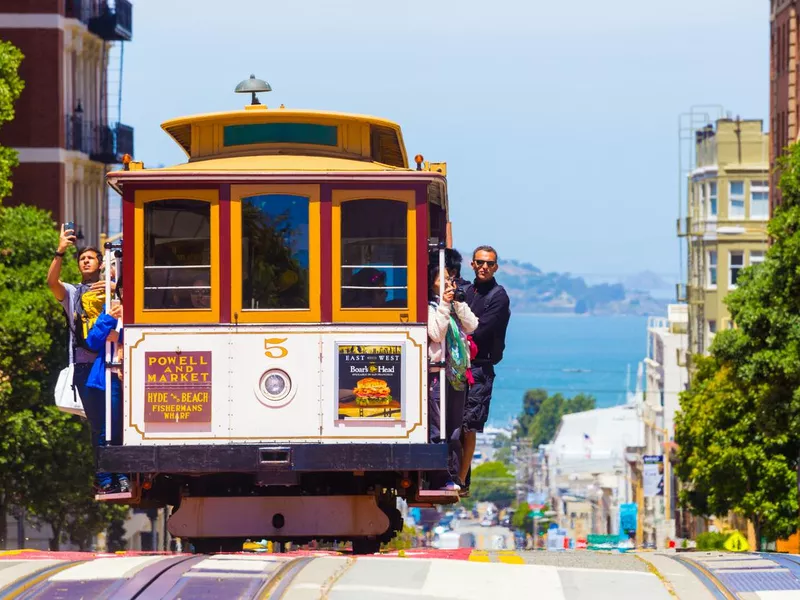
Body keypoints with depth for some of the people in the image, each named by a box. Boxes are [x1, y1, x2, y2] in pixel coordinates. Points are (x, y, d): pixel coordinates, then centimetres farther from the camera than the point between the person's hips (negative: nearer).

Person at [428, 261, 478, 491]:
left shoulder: (455, 306, 16)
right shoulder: (430, 307, -3)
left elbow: (471, 326, 5)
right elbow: (436, 333, -14)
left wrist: (458, 303, -2)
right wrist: (444, 306, -16)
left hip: (458, 372, 7)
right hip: (437, 371, -7)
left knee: (455, 428, 9)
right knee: (438, 429, -9)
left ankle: (454, 477, 13)